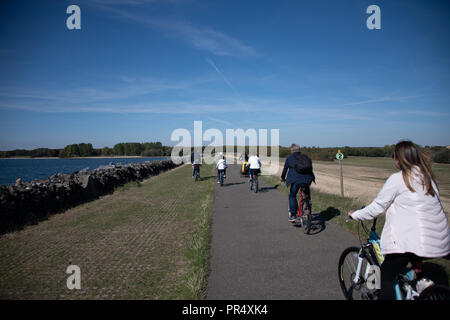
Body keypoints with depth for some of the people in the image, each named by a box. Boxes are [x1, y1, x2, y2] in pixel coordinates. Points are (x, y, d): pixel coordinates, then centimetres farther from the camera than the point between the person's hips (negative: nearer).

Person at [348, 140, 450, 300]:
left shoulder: (397, 179, -11)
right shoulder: (428, 176, 10)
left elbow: (377, 207, -7)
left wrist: (355, 215, 7)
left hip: (411, 240, -8)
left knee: (386, 276, 2)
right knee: (415, 264, 33)